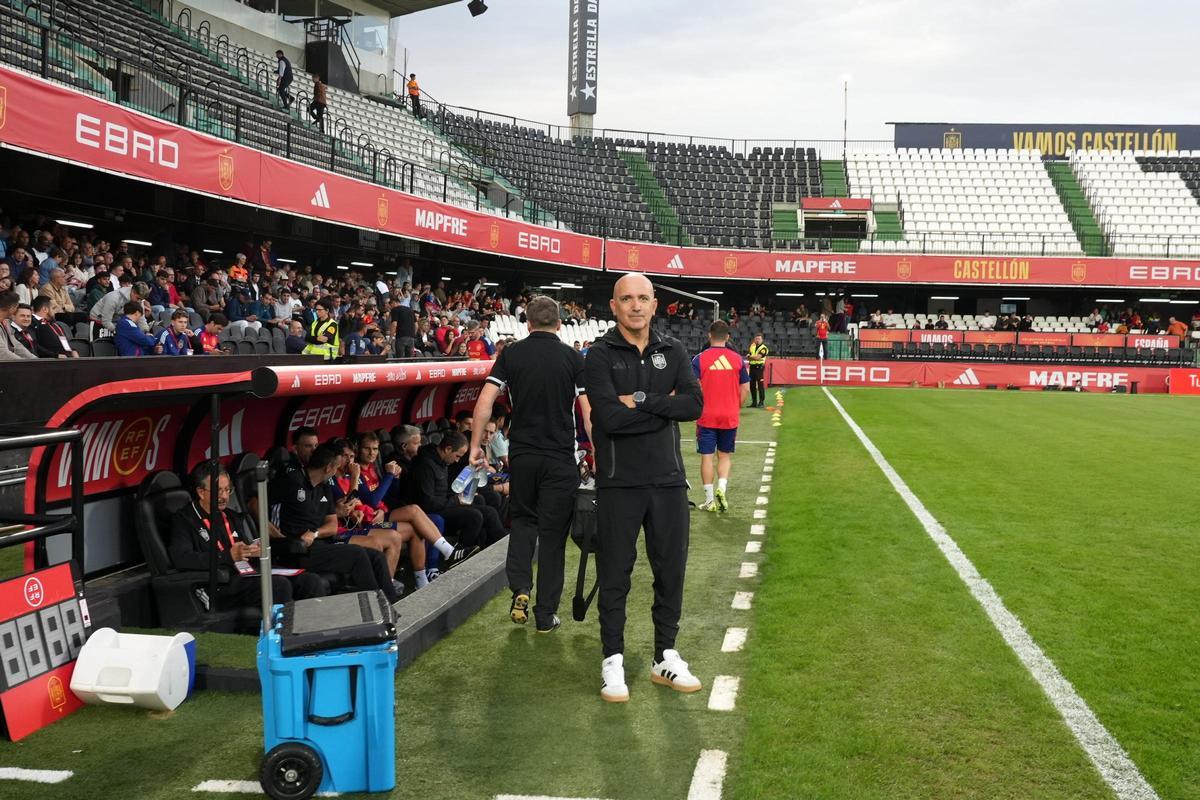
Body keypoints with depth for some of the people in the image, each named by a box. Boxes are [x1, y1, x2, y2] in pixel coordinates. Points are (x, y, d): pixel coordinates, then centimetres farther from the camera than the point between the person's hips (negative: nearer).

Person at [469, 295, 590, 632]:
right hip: (560, 459, -1)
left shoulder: (511, 355, 1)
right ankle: (546, 614, 11)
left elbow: (485, 402, -4)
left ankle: (520, 589, 3)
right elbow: (589, 411, -7)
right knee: (553, 534, 6)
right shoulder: (573, 358, -2)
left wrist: (476, 446, 2)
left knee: (523, 521, 21)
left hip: (521, 455, 2)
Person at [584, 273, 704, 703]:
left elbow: (694, 404, -8)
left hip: (668, 481, 4)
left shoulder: (672, 352, 7)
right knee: (614, 574, 5)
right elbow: (609, 417, -18)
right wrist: (664, 408, -11)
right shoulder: (600, 355, -5)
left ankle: (665, 657, 26)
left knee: (671, 570, 11)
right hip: (619, 484, -4)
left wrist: (640, 401, -15)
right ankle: (613, 660, 18)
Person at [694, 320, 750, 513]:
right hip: (730, 417, 2)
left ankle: (709, 500, 6)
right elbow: (745, 389, 2)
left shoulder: (700, 359, -6)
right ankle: (721, 488, -5)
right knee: (725, 455, 16)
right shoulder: (737, 359, 1)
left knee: (707, 457, 5)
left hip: (706, 417, -2)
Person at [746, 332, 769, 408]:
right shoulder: (752, 346, 14)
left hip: (759, 367, -6)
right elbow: (748, 355, 10)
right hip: (752, 367, 7)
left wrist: (750, 356, -2)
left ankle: (761, 402, -5)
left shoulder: (763, 348, -6)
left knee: (760, 385, -8)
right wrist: (754, 357, -9)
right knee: (752, 385, 8)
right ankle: (754, 402, 16)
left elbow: (757, 357, -16)